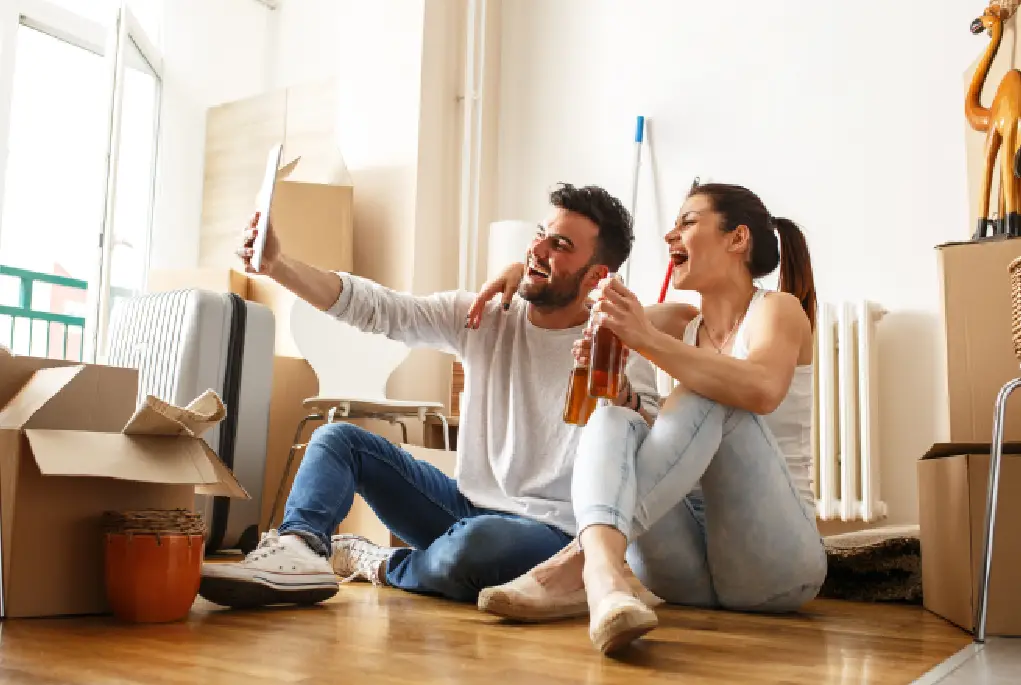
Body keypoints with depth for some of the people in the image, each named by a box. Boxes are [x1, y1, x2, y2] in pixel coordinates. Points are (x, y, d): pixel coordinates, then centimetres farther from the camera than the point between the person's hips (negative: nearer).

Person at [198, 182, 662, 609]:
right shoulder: (481, 316, 2)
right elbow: (376, 308, -7)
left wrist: (617, 390, -41)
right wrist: (278, 265, -18)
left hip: (547, 530, -5)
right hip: (467, 503, 6)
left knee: (476, 543, -40)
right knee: (338, 438, 2)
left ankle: (378, 564, -7)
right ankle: (299, 549, -28)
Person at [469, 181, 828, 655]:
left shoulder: (778, 310, -2)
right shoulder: (683, 324, 14)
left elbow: (762, 391, -25)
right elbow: (601, 309, 28)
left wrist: (646, 338, -31)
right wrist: (526, 272, 11)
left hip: (773, 561, -4)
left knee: (709, 397, -27)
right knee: (614, 418, -20)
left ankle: (579, 561, -41)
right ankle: (603, 571, -48)